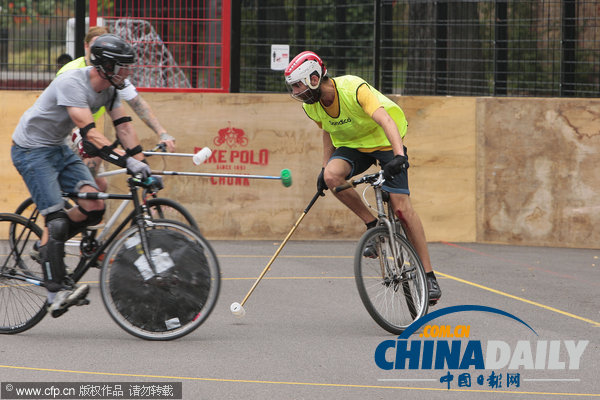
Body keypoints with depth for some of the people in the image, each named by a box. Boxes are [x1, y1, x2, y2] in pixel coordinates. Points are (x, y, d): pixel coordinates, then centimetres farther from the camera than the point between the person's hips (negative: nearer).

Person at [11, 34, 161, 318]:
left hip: (59, 148, 8)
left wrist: (142, 164, -12)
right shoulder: (72, 83, -28)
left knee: (94, 207, -11)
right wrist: (125, 161, -44)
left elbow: (124, 126, -2)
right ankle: (56, 293, -16)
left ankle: (46, 245, 11)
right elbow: (89, 132, -37)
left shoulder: (109, 87, -1)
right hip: (31, 150, -8)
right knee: (57, 219, -17)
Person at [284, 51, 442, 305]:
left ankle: (428, 276, -6)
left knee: (402, 208, -15)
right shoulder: (312, 106, -10)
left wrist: (399, 156, -57)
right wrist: (325, 166, 4)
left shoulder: (354, 89, -32)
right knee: (332, 176, -29)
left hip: (385, 141, -5)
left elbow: (386, 121, -43)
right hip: (352, 145, 5)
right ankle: (373, 226, -8)